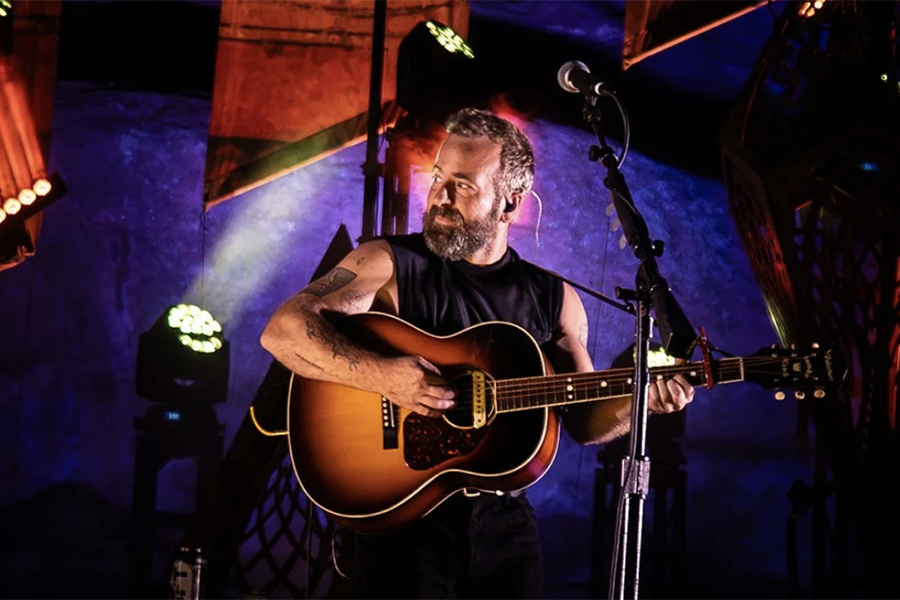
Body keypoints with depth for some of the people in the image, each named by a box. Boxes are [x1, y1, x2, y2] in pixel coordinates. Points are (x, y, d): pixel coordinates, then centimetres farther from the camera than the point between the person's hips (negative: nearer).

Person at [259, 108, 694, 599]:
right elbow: (281, 331, -15)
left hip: (503, 518, 3)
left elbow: (583, 422, 10)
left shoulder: (554, 300, 7)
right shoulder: (391, 265, -4)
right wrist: (377, 374, -27)